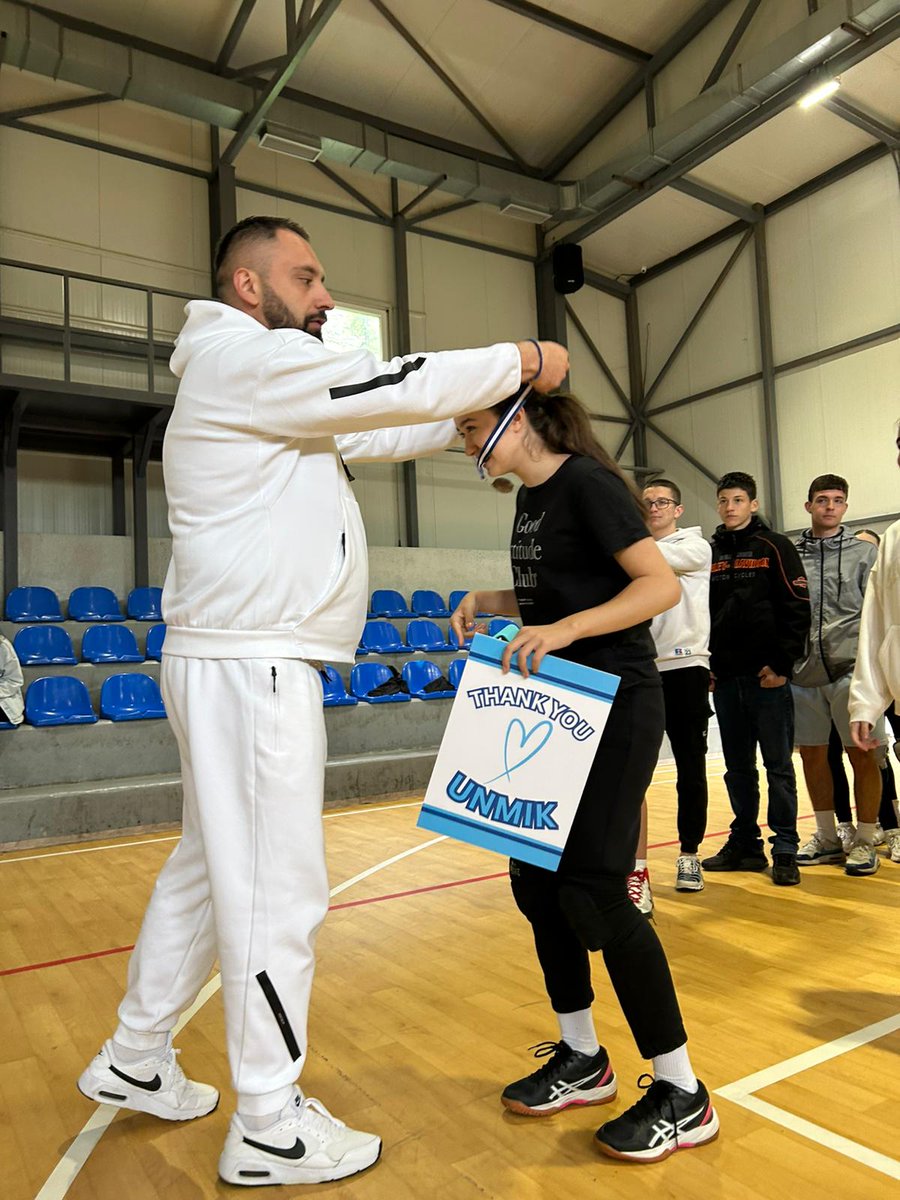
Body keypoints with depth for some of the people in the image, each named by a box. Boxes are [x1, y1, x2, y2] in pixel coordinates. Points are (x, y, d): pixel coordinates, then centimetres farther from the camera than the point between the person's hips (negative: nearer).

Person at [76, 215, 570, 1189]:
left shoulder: (272, 388, 22)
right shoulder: (242, 359, -9)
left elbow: (376, 430, 21)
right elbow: (394, 387, -14)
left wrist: (483, 407, 12)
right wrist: (519, 361, -2)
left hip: (239, 662, 11)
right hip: (251, 666, -11)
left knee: (209, 868, 19)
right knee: (277, 888, -3)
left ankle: (135, 1061, 35)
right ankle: (271, 1129, 13)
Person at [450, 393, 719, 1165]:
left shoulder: (588, 483, -13)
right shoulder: (530, 497, 12)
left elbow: (661, 587, -21)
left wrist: (565, 629, -31)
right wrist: (488, 601, 5)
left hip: (617, 706, -9)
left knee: (591, 890, -8)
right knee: (535, 879, 10)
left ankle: (684, 1096, 10)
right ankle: (582, 1059, 28)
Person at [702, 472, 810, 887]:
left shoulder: (774, 547, -1)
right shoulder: (709, 553, 12)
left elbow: (797, 609, -7)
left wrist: (782, 663, -13)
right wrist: (706, 666, 4)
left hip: (768, 675, -4)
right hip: (725, 678, 5)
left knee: (778, 766, 1)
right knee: (738, 769, 12)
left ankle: (785, 849, 10)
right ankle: (745, 844, 22)